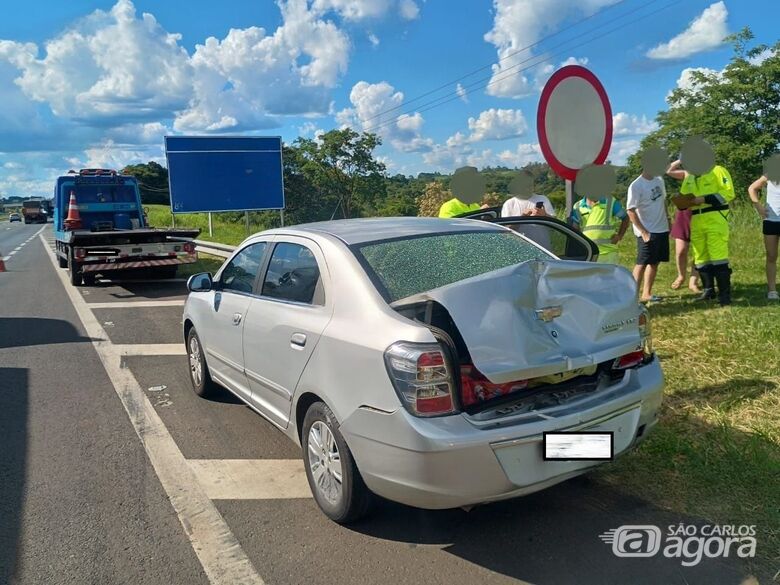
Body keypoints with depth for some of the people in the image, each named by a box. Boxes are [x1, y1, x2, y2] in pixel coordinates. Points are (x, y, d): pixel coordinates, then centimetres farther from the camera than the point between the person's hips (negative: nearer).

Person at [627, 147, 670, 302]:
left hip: (662, 230, 8)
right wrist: (643, 232, -18)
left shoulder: (659, 180, 8)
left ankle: (646, 293, 19)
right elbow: (631, 211, -16)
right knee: (642, 263, -6)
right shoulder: (636, 186, -15)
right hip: (647, 233, -8)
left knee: (655, 262, 11)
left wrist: (667, 219, 15)